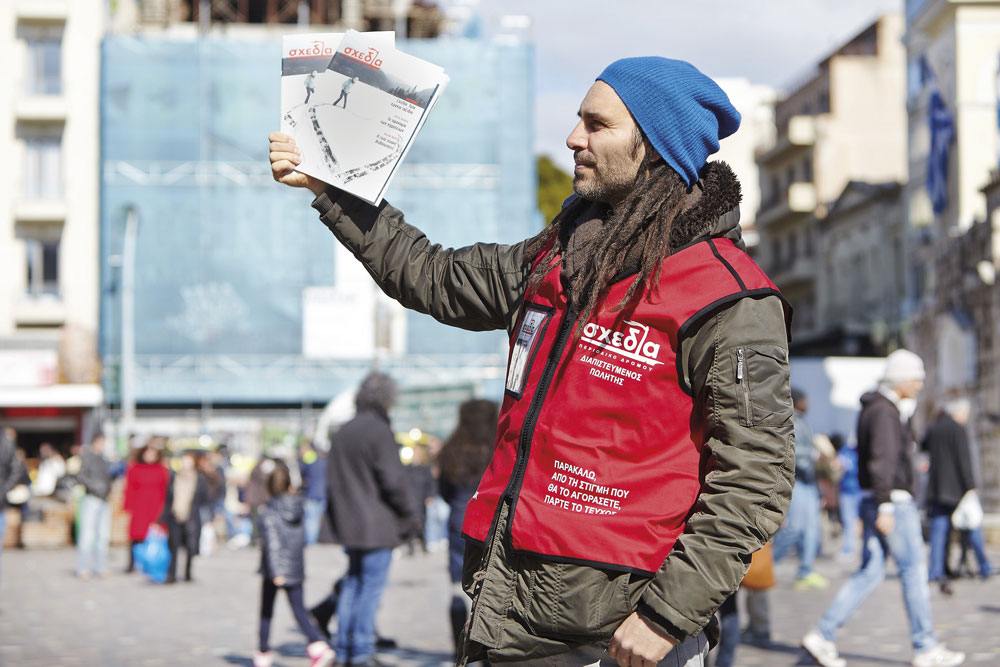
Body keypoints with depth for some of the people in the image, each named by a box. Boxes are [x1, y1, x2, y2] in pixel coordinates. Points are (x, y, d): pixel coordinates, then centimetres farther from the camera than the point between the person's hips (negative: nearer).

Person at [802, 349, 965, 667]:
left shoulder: (872, 409, 17)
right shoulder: (885, 411, -15)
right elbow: (882, 460, -22)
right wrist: (885, 508, -26)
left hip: (874, 502, 10)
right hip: (894, 502, -10)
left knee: (870, 572, 8)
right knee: (914, 570, -1)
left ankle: (822, 635, 0)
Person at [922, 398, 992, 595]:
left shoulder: (933, 429, 10)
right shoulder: (958, 430, -10)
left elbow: (923, 446, 32)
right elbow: (964, 459, -15)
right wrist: (971, 487, -14)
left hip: (936, 488, 5)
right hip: (956, 488, -5)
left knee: (939, 530, 0)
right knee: (973, 527, 9)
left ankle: (936, 571, -12)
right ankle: (984, 569, 16)